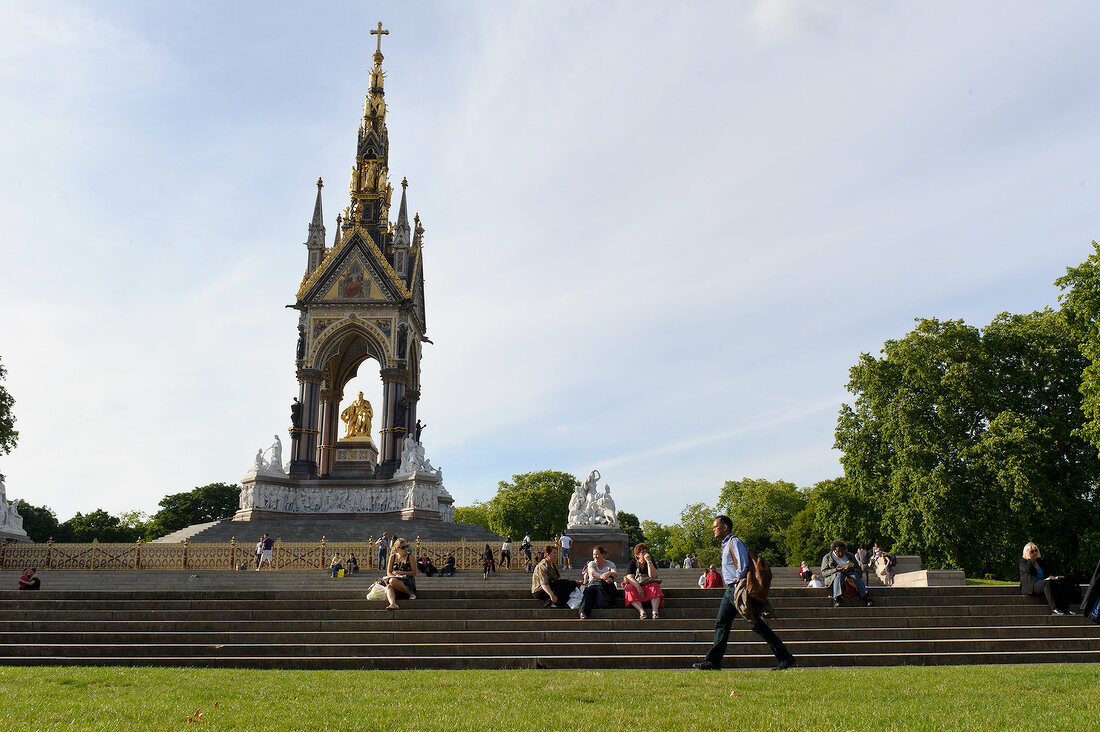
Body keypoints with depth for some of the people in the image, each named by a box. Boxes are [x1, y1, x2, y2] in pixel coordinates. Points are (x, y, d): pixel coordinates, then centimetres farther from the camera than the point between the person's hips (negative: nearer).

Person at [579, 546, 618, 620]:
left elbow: (615, 573, -6)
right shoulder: (591, 564, 16)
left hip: (605, 588, 0)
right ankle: (583, 613, -53)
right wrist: (604, 577, -29)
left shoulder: (610, 564, 16)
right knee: (588, 592, -34)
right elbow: (593, 573, -8)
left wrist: (609, 573, -32)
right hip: (592, 586, 0)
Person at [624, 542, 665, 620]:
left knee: (655, 586, -31)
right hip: (635, 585, -1)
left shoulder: (652, 562, 5)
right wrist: (638, 587, -28)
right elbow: (630, 577, -11)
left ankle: (654, 611, -47)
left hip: (648, 585, 1)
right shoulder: (633, 563, 3)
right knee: (630, 589, -33)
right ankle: (641, 611, -48)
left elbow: (653, 576, -12)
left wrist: (649, 561, -16)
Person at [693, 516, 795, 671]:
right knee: (721, 622, 6)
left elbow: (743, 565, -19)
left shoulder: (734, 542, -10)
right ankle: (713, 661, 7)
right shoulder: (726, 545, 19)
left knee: (755, 624, -8)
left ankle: (785, 657, -3)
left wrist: (739, 584, -22)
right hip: (730, 590, 10)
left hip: (739, 587, -10)